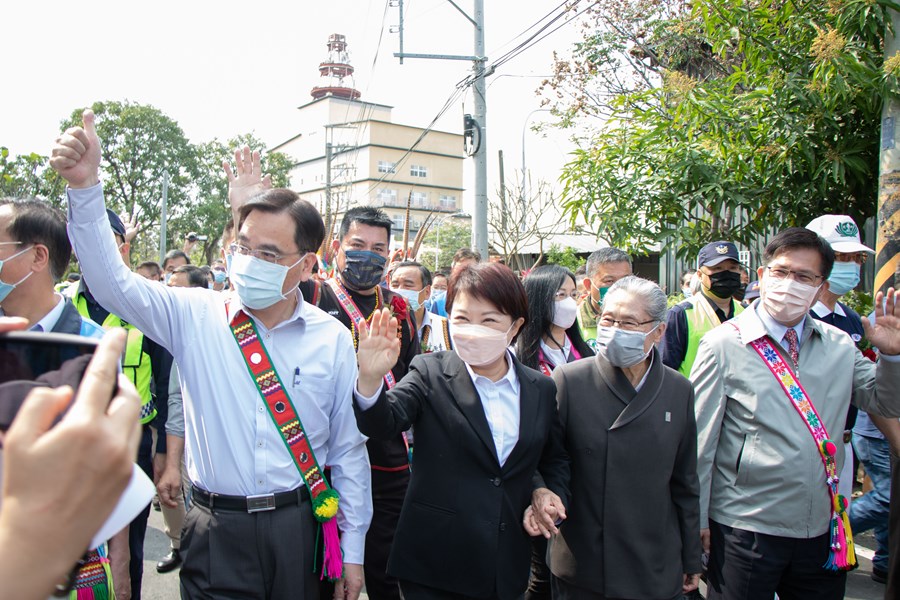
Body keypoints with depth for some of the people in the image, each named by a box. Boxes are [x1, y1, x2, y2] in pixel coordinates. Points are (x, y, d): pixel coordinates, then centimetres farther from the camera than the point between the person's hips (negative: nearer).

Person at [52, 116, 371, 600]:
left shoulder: (332, 340, -5)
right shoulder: (196, 317, -3)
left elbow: (348, 450, 0)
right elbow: (113, 282, -11)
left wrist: (352, 550, 3)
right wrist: (84, 185, -23)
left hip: (302, 528, 0)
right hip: (217, 531, 0)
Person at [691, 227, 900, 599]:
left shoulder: (840, 346, 5)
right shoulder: (723, 345, -9)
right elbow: (699, 438, -9)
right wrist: (698, 520, -7)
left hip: (823, 528, 5)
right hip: (745, 529, -4)